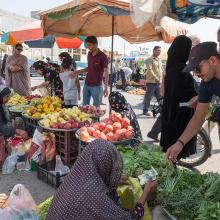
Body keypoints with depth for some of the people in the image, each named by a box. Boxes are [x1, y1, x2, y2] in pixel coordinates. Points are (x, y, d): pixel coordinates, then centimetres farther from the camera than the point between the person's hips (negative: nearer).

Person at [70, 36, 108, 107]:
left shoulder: (102, 56, -12)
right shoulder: (89, 54, 7)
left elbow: (106, 72, -12)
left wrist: (106, 87, -19)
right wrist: (77, 72, 11)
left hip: (96, 86, -6)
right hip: (86, 85, 6)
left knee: (96, 107, 3)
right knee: (84, 106, 12)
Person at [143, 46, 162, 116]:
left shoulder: (159, 60, 18)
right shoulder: (150, 60, -6)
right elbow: (149, 70, -17)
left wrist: (161, 78, 9)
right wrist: (155, 78, -23)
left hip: (158, 82, 7)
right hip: (151, 81, -7)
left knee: (160, 97, 9)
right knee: (148, 96, -1)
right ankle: (145, 110, 9)